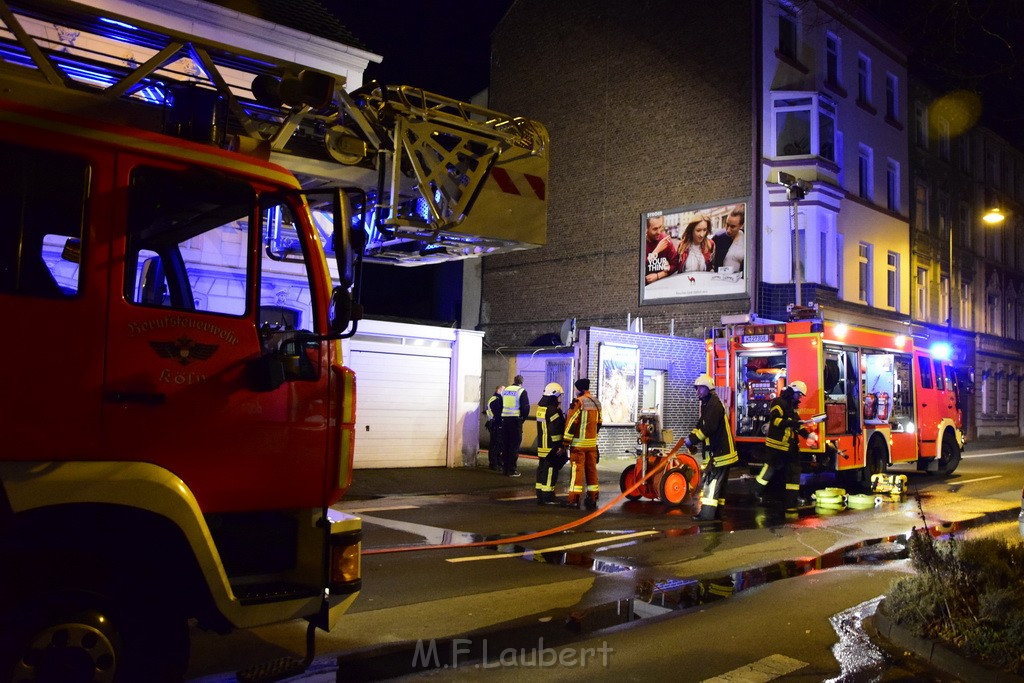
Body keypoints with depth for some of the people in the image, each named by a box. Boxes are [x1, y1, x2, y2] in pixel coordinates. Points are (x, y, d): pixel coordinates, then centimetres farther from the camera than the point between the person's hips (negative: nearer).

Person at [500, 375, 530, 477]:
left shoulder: (505, 390, 9)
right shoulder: (521, 391, -7)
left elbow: (500, 406, 12)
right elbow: (526, 407, -11)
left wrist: (501, 418, 15)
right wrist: (523, 419, 2)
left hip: (504, 420, 5)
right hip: (515, 420, -5)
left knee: (505, 445, 13)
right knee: (514, 445, -1)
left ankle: (505, 468, 17)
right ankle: (512, 470, -2)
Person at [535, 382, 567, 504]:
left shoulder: (540, 408, 13)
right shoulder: (553, 410, -16)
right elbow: (555, 430, -20)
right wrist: (559, 445, -18)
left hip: (541, 446, 9)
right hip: (552, 447, -9)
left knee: (542, 470, 12)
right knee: (550, 471, -6)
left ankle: (540, 496, 16)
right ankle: (547, 498, -5)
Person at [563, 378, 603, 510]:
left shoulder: (578, 403, -14)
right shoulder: (597, 403, 10)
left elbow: (571, 424, -16)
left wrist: (565, 443, -12)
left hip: (578, 443, -7)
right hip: (592, 443, 7)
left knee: (577, 470, -4)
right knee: (591, 469, 11)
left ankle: (574, 499, -3)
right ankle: (592, 498, 15)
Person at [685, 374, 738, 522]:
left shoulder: (715, 404, -16)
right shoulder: (707, 404, 18)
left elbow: (708, 427, -27)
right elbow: (700, 425, 16)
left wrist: (692, 439, -23)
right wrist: (691, 436, -1)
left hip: (720, 451, -11)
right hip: (716, 450, 11)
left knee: (712, 481, -12)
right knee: (716, 481, 13)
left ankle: (707, 513, -13)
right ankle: (715, 511, 19)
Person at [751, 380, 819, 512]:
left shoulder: (792, 406, 17)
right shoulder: (779, 402, -11)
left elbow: (797, 424, 17)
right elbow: (775, 420, -26)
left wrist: (808, 434, 1)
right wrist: (792, 422, -36)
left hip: (790, 446, 9)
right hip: (776, 444, -9)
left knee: (794, 471, 5)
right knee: (770, 468, 1)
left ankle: (792, 501, 7)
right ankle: (757, 492, 20)